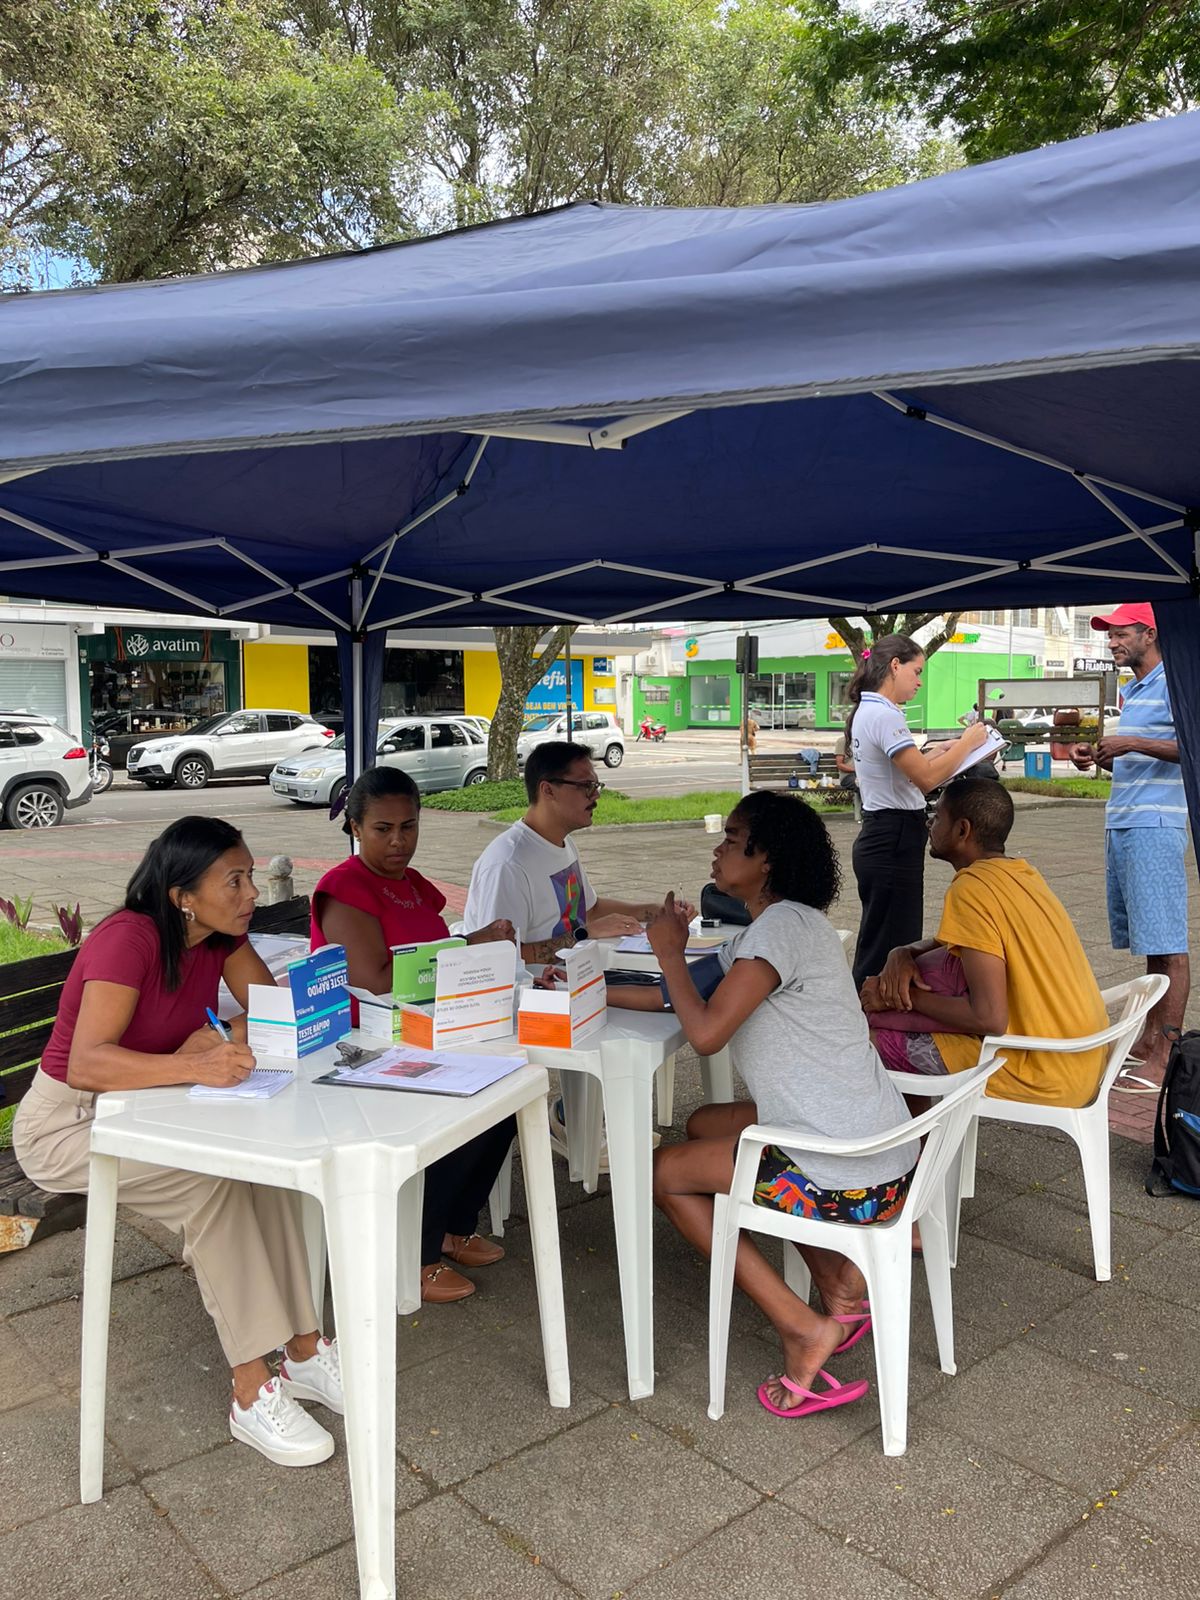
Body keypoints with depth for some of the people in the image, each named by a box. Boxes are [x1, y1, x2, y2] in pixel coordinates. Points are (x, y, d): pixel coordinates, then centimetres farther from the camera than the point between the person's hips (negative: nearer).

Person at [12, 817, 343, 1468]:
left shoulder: (220, 935, -5)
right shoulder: (129, 938, -27)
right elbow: (86, 1064, -37)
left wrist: (218, 1038, -28)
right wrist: (194, 1065, -51)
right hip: (65, 1122, -6)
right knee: (211, 1176, -29)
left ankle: (303, 1348, -14)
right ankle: (252, 1392, -23)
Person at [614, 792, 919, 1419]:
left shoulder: (782, 926, -18)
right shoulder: (775, 926, 13)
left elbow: (705, 1032, -24)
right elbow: (695, 998, 16)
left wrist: (669, 951, -7)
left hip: (846, 1179, -9)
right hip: (881, 1151, 9)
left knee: (665, 1172, 6)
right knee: (705, 1124, 25)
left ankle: (801, 1326, 3)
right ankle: (841, 1282, 19)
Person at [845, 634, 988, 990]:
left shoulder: (866, 711, 14)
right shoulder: (884, 715, -17)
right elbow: (926, 777, -22)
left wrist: (943, 750, 13)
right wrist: (968, 743, -9)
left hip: (877, 838, 11)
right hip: (894, 841, -11)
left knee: (876, 947, 16)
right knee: (891, 949, -6)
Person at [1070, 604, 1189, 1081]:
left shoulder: (1172, 683, -7)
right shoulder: (1132, 691, 21)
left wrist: (1131, 744, -20)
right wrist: (1098, 756, 11)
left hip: (1154, 827, -9)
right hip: (1120, 826, 9)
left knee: (1167, 943, -6)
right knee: (1146, 940, 11)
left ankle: (1167, 1052, -3)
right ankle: (1151, 1037, 16)